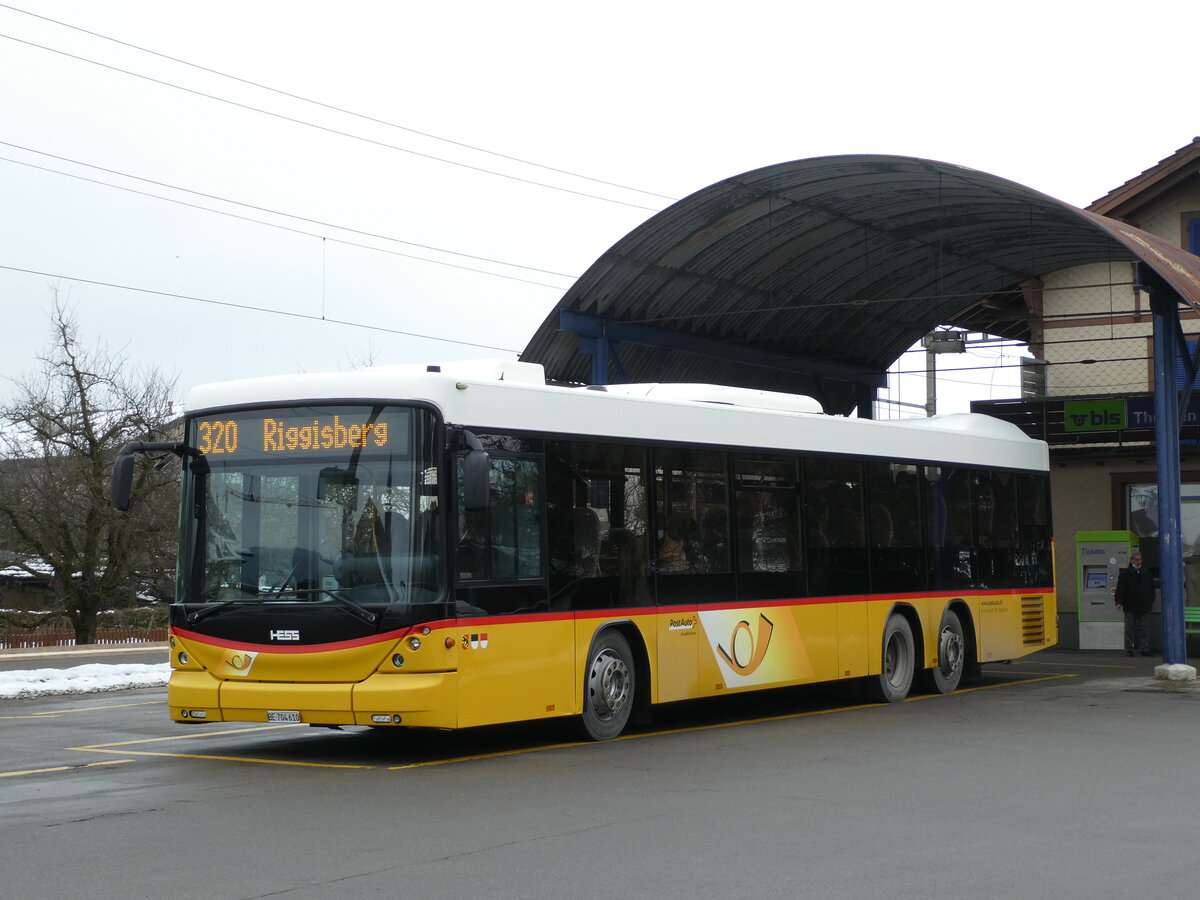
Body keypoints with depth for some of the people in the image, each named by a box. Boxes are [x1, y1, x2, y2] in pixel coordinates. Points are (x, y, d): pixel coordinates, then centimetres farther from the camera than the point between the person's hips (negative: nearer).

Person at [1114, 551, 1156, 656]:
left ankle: (1144, 649, 9)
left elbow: (1151, 589, 21)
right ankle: (1129, 649, 5)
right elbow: (1120, 589, -5)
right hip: (1130, 608, -4)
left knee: (1144, 630, 4)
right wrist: (1119, 602, -15)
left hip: (1144, 608, 4)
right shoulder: (1125, 574, 0)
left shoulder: (1146, 573, 12)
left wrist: (1150, 602, 14)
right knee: (1130, 630, 0)